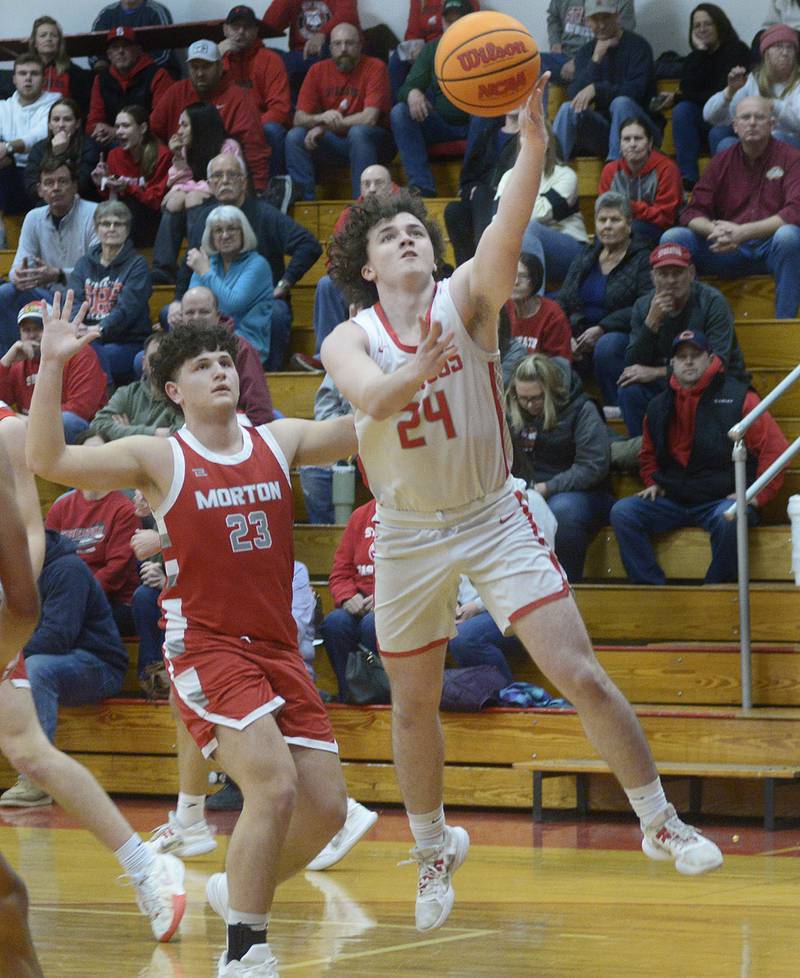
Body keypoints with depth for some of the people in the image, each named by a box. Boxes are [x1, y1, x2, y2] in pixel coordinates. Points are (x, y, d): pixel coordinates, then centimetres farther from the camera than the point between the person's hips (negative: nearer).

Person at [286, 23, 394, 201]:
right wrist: (321, 118, -29)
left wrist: (325, 126, -20)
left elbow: (369, 118, -23)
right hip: (335, 142, 4)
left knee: (358, 132, -36)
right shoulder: (318, 71, 1)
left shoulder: (375, 68, -13)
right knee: (295, 136, -18)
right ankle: (304, 199, -18)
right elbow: (299, 118, -4)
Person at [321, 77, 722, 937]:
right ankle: (434, 849, 35)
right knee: (412, 708, 11)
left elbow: (509, 229, -28)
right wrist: (415, 374, -49)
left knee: (580, 675, -12)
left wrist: (533, 142, -45)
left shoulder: (466, 298, -8)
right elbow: (370, 397, -28)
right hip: (408, 535, 2)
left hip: (494, 519, -2)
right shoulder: (347, 341, -5)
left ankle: (660, 823, 3)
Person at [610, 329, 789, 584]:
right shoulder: (659, 407, 12)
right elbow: (648, 455, 31)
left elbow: (775, 448, -6)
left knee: (728, 519, -38)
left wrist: (757, 494, -12)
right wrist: (653, 483, 12)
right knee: (622, 512, -15)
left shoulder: (737, 398, -4)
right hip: (673, 501, 5)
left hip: (722, 500, -5)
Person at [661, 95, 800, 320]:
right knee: (672, 238, -15)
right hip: (727, 251, 3)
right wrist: (715, 230, -20)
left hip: (771, 249, -3)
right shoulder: (722, 162, 11)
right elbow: (692, 214, 6)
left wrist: (743, 232, -24)